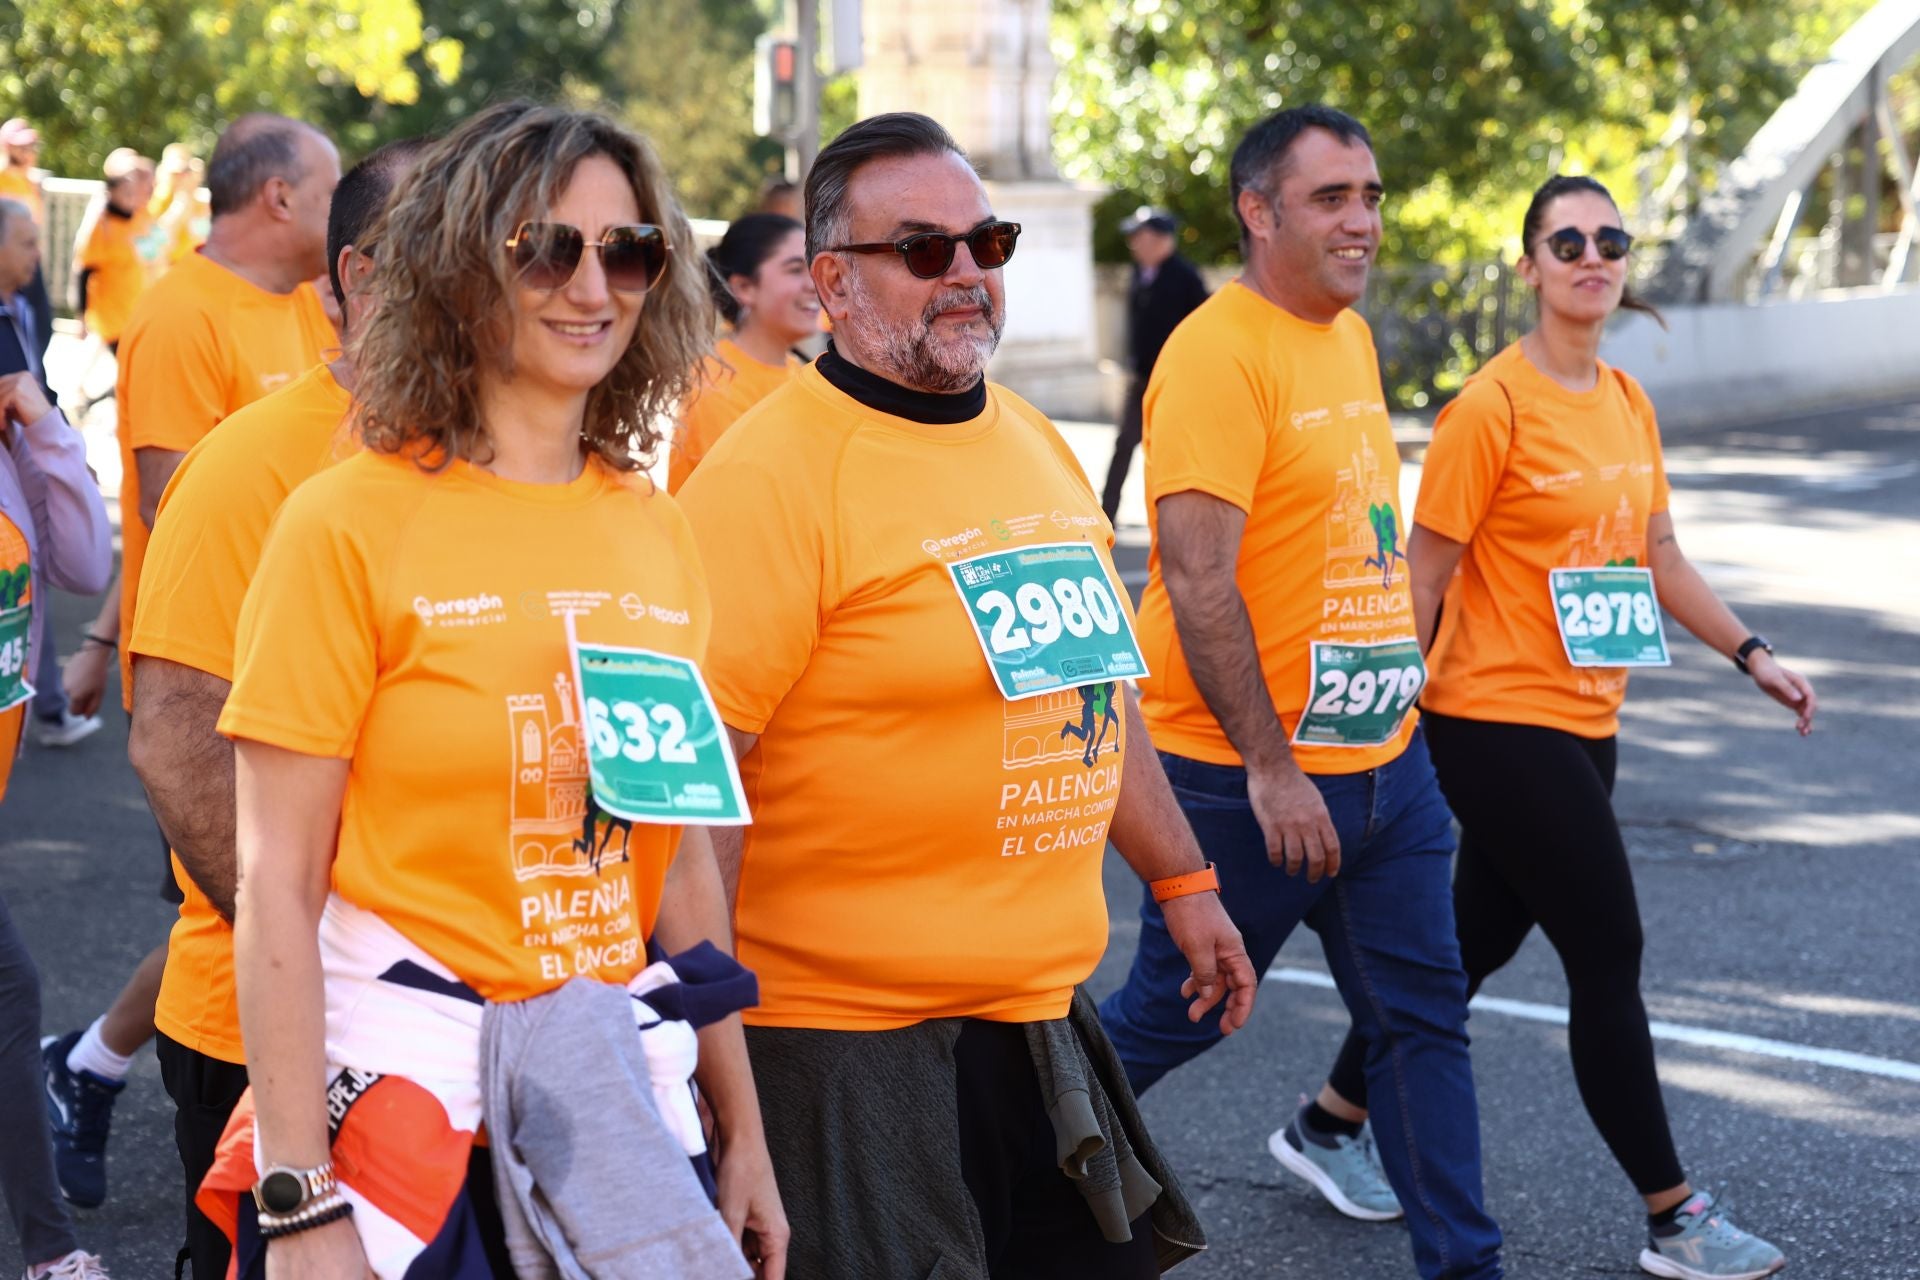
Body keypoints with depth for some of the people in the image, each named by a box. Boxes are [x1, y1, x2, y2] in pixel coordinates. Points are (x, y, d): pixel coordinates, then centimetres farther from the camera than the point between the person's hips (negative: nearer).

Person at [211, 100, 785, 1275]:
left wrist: (743, 1132, 13)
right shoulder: (351, 524, -9)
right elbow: (277, 885, -10)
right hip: (410, 1101, -5)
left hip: (619, 1109, 5)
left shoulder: (658, 533, 6)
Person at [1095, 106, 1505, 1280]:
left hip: (1383, 756, 8)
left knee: (1425, 1014, 9)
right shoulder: (1218, 354, -17)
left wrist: (1402, 689, 19)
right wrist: (1270, 767, -23)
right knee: (1172, 1017, 7)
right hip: (1249, 773, -8)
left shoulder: (1352, 337, 11)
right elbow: (1198, 583, -23)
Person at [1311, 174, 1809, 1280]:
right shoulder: (1494, 406, -14)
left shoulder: (1629, 403, 9)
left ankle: (1335, 1118, 33)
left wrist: (1752, 654, 10)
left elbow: (1659, 556, 17)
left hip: (1584, 723, 8)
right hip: (1501, 723, -8)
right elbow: (1425, 574, -13)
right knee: (1610, 957, -4)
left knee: (1481, 939, 16)